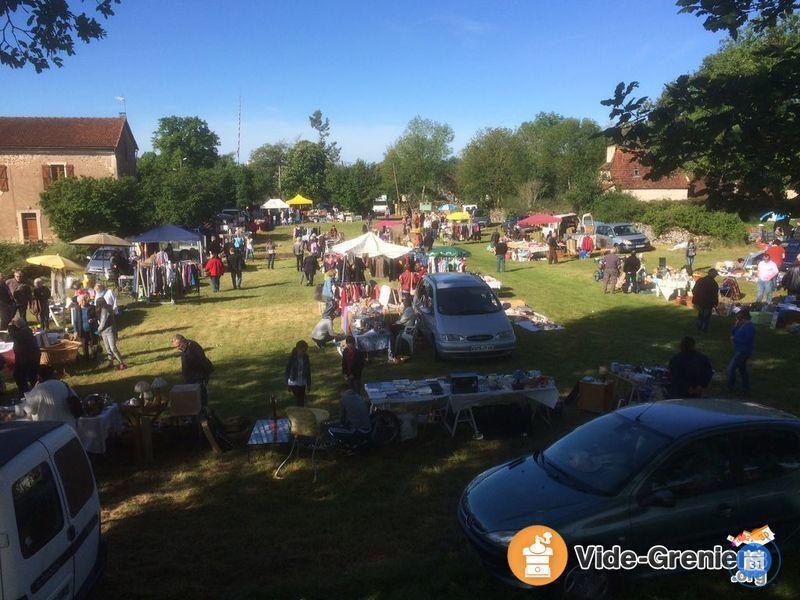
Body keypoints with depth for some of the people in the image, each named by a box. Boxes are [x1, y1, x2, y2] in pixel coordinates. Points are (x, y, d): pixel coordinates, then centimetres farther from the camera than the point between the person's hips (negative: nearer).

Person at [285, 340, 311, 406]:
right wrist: (288, 385, -7)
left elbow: (308, 371, 6)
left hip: (302, 384, 4)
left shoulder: (306, 357, -3)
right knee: (300, 401, -10)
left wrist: (309, 384, 9)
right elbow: (287, 371, -8)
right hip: (294, 383, -4)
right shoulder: (292, 358, -15)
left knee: (301, 401, 10)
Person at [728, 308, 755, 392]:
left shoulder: (749, 326, -20)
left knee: (731, 368, -12)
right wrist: (736, 325, -5)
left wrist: (735, 339, -16)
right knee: (742, 369, 20)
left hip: (743, 351, -10)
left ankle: (730, 387, -1)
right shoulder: (742, 324, 8)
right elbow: (733, 333, 11)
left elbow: (747, 340, -26)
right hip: (739, 350, 10)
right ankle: (746, 387, 33)